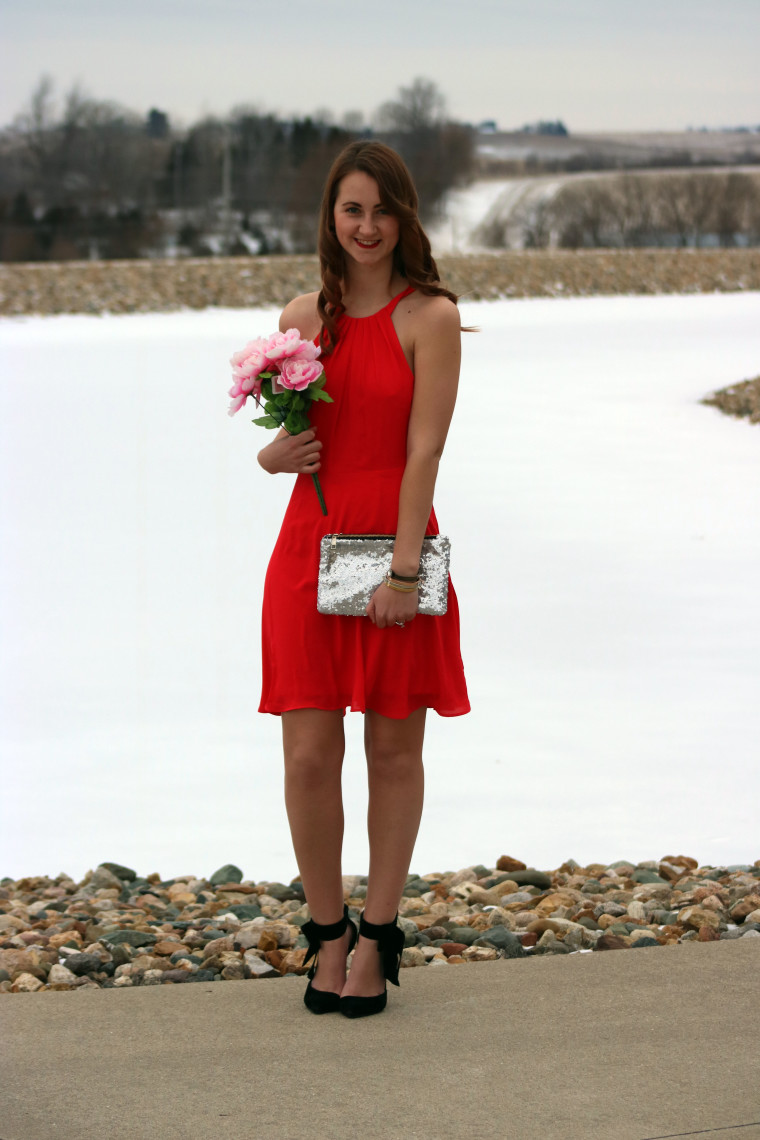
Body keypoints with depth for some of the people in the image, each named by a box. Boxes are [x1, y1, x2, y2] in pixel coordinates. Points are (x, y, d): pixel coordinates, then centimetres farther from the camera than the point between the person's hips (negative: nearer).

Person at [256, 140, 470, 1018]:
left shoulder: (430, 317, -4)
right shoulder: (302, 318, 9)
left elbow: (423, 450, -11)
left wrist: (402, 570, -17)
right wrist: (274, 453, -6)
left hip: (395, 546, -3)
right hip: (310, 545, 3)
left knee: (394, 751, 5)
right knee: (309, 756, 0)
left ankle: (377, 939, 15)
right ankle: (326, 933, 15)